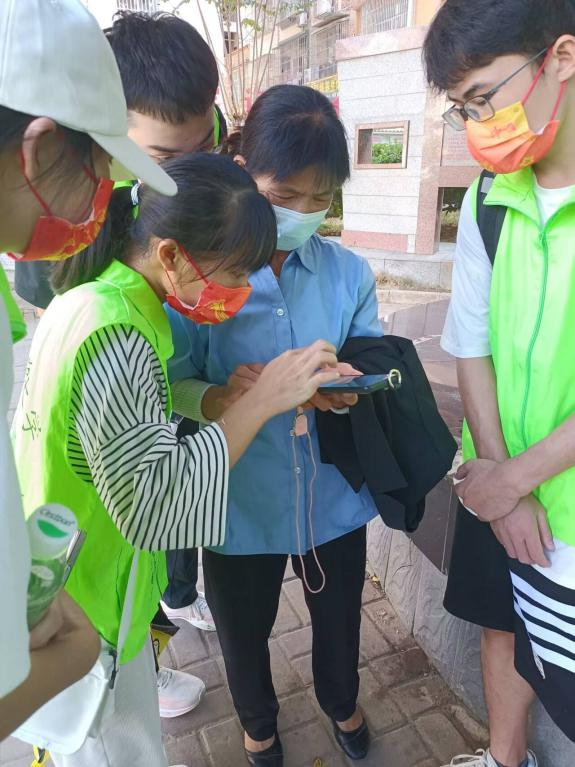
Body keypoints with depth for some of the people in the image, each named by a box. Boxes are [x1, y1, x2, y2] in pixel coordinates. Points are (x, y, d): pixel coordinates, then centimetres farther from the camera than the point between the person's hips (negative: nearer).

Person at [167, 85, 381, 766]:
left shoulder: (349, 274, -5)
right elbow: (172, 384, -13)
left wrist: (350, 390, -20)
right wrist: (220, 399, -34)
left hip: (332, 495, 3)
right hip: (241, 499, -2)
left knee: (339, 615, 26)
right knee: (243, 630, 23)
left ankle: (341, 702, 63)